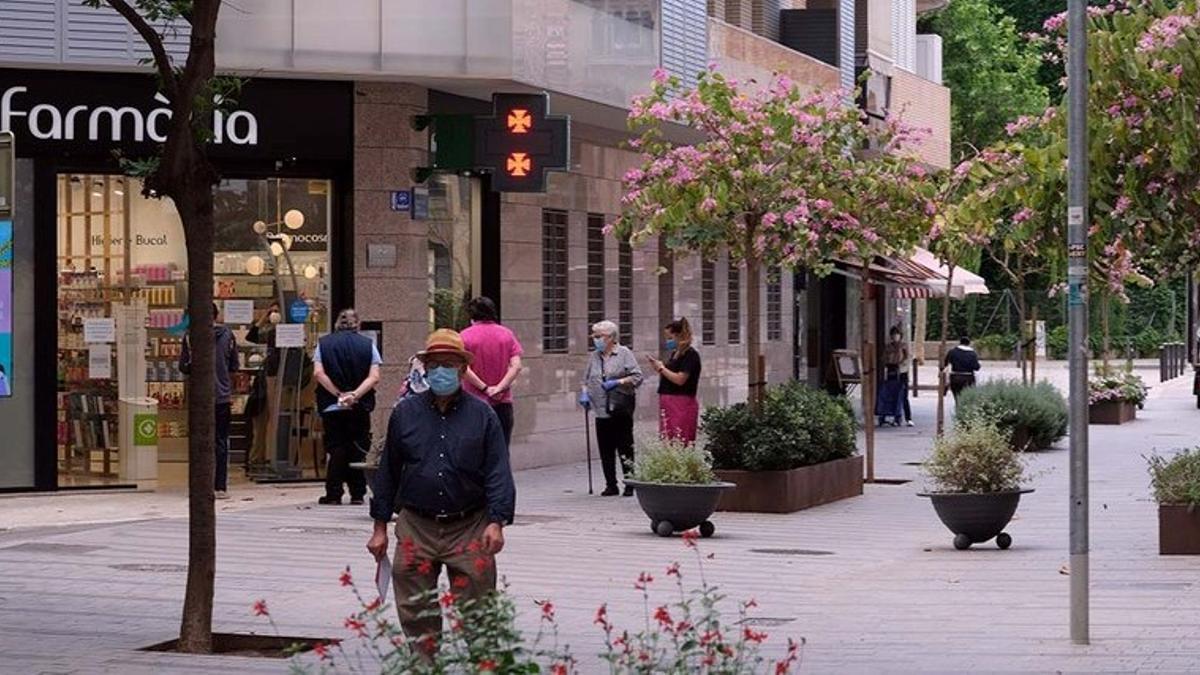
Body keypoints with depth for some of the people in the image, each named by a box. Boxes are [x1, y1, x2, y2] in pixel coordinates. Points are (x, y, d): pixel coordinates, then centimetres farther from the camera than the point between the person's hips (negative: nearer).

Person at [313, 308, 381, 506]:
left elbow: (318, 373, -7)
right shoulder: (368, 344, 4)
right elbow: (374, 377, -6)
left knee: (336, 449, 4)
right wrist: (355, 395, -13)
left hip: (332, 406, 0)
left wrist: (339, 394, -9)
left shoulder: (324, 343, 5)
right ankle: (357, 494, 7)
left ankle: (334, 494, 1)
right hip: (360, 408, 0)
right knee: (359, 450, 7)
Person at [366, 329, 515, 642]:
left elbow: (498, 473, 0)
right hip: (416, 526, 2)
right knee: (415, 609, 1)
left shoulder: (482, 415, 5)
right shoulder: (405, 413, 9)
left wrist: (497, 522, -12)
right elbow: (387, 472, 13)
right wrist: (380, 527, 11)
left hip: (470, 528, -2)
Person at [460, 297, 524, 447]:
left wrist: (484, 388, -12)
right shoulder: (506, 334, 4)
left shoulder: (466, 335, -4)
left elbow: (463, 368, -16)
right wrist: (500, 388, -11)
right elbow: (516, 366, -7)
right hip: (503, 403, 2)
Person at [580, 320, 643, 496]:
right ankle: (611, 485, 10)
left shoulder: (624, 353, 0)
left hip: (621, 409, -5)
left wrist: (618, 382, -16)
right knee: (605, 450, 3)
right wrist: (584, 393, 5)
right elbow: (586, 379, 23)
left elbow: (637, 377, -5)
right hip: (601, 409, 5)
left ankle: (630, 484, 1)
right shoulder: (593, 356, 14)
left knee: (625, 447, -5)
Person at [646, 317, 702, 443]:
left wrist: (662, 368, -7)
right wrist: (658, 368, 6)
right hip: (668, 404, 9)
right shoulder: (674, 354, 17)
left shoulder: (690, 355, -9)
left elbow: (680, 379, -17)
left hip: (682, 405, -9)